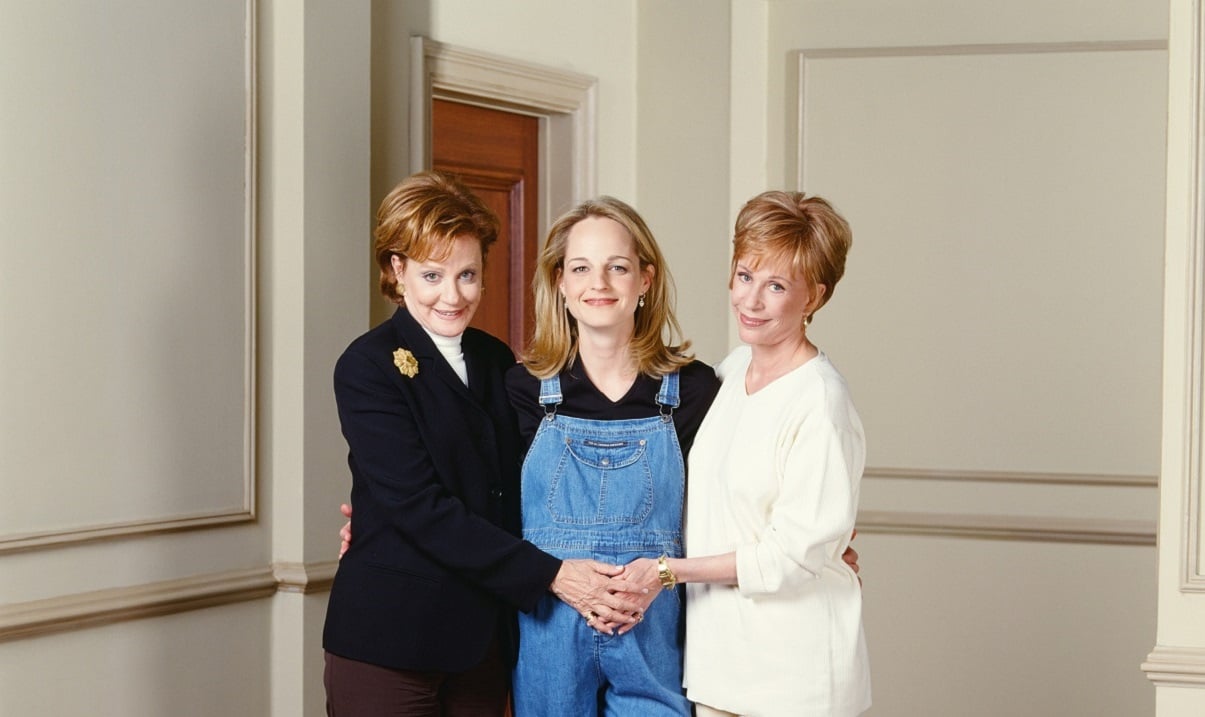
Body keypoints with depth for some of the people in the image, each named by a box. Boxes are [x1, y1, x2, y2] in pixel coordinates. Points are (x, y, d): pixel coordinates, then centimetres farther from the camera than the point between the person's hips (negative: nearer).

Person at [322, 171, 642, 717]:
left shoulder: (496, 361, 10)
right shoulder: (368, 367, -8)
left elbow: (514, 490, 12)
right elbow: (421, 508, -16)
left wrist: (594, 586, -5)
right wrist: (550, 574, -18)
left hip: (483, 638, 5)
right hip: (389, 640, -5)